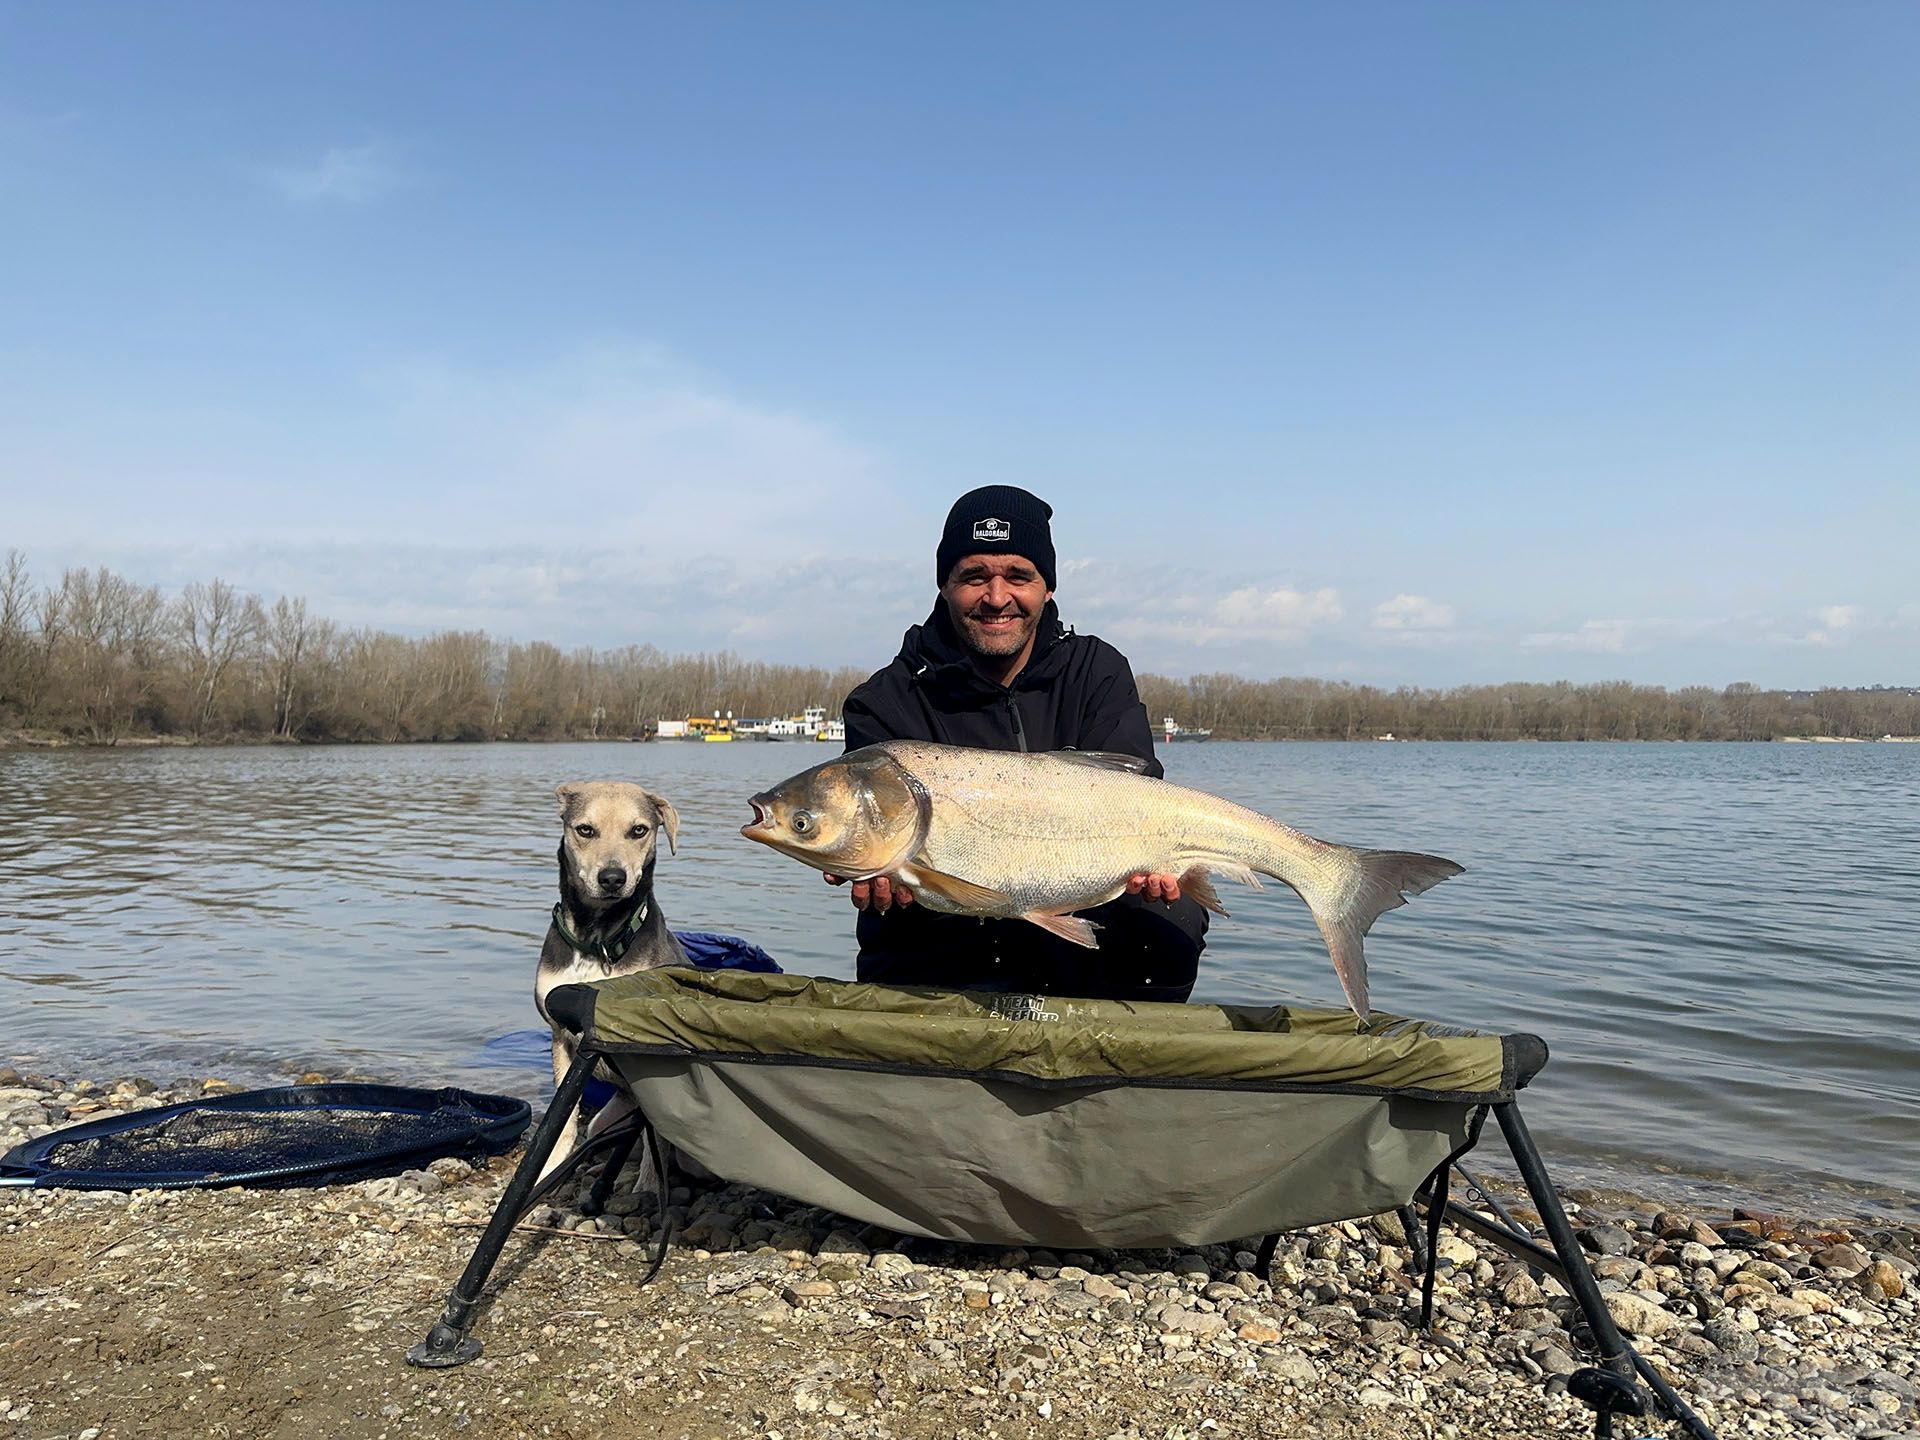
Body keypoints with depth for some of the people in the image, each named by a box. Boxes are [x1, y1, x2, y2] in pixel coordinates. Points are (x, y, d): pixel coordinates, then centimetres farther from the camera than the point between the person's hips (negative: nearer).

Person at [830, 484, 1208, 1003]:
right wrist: (885, 879, -41)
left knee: (1170, 920, -23)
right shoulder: (883, 707, -5)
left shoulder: (1099, 673, 4)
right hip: (934, 967, -2)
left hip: (1074, 948, 3)